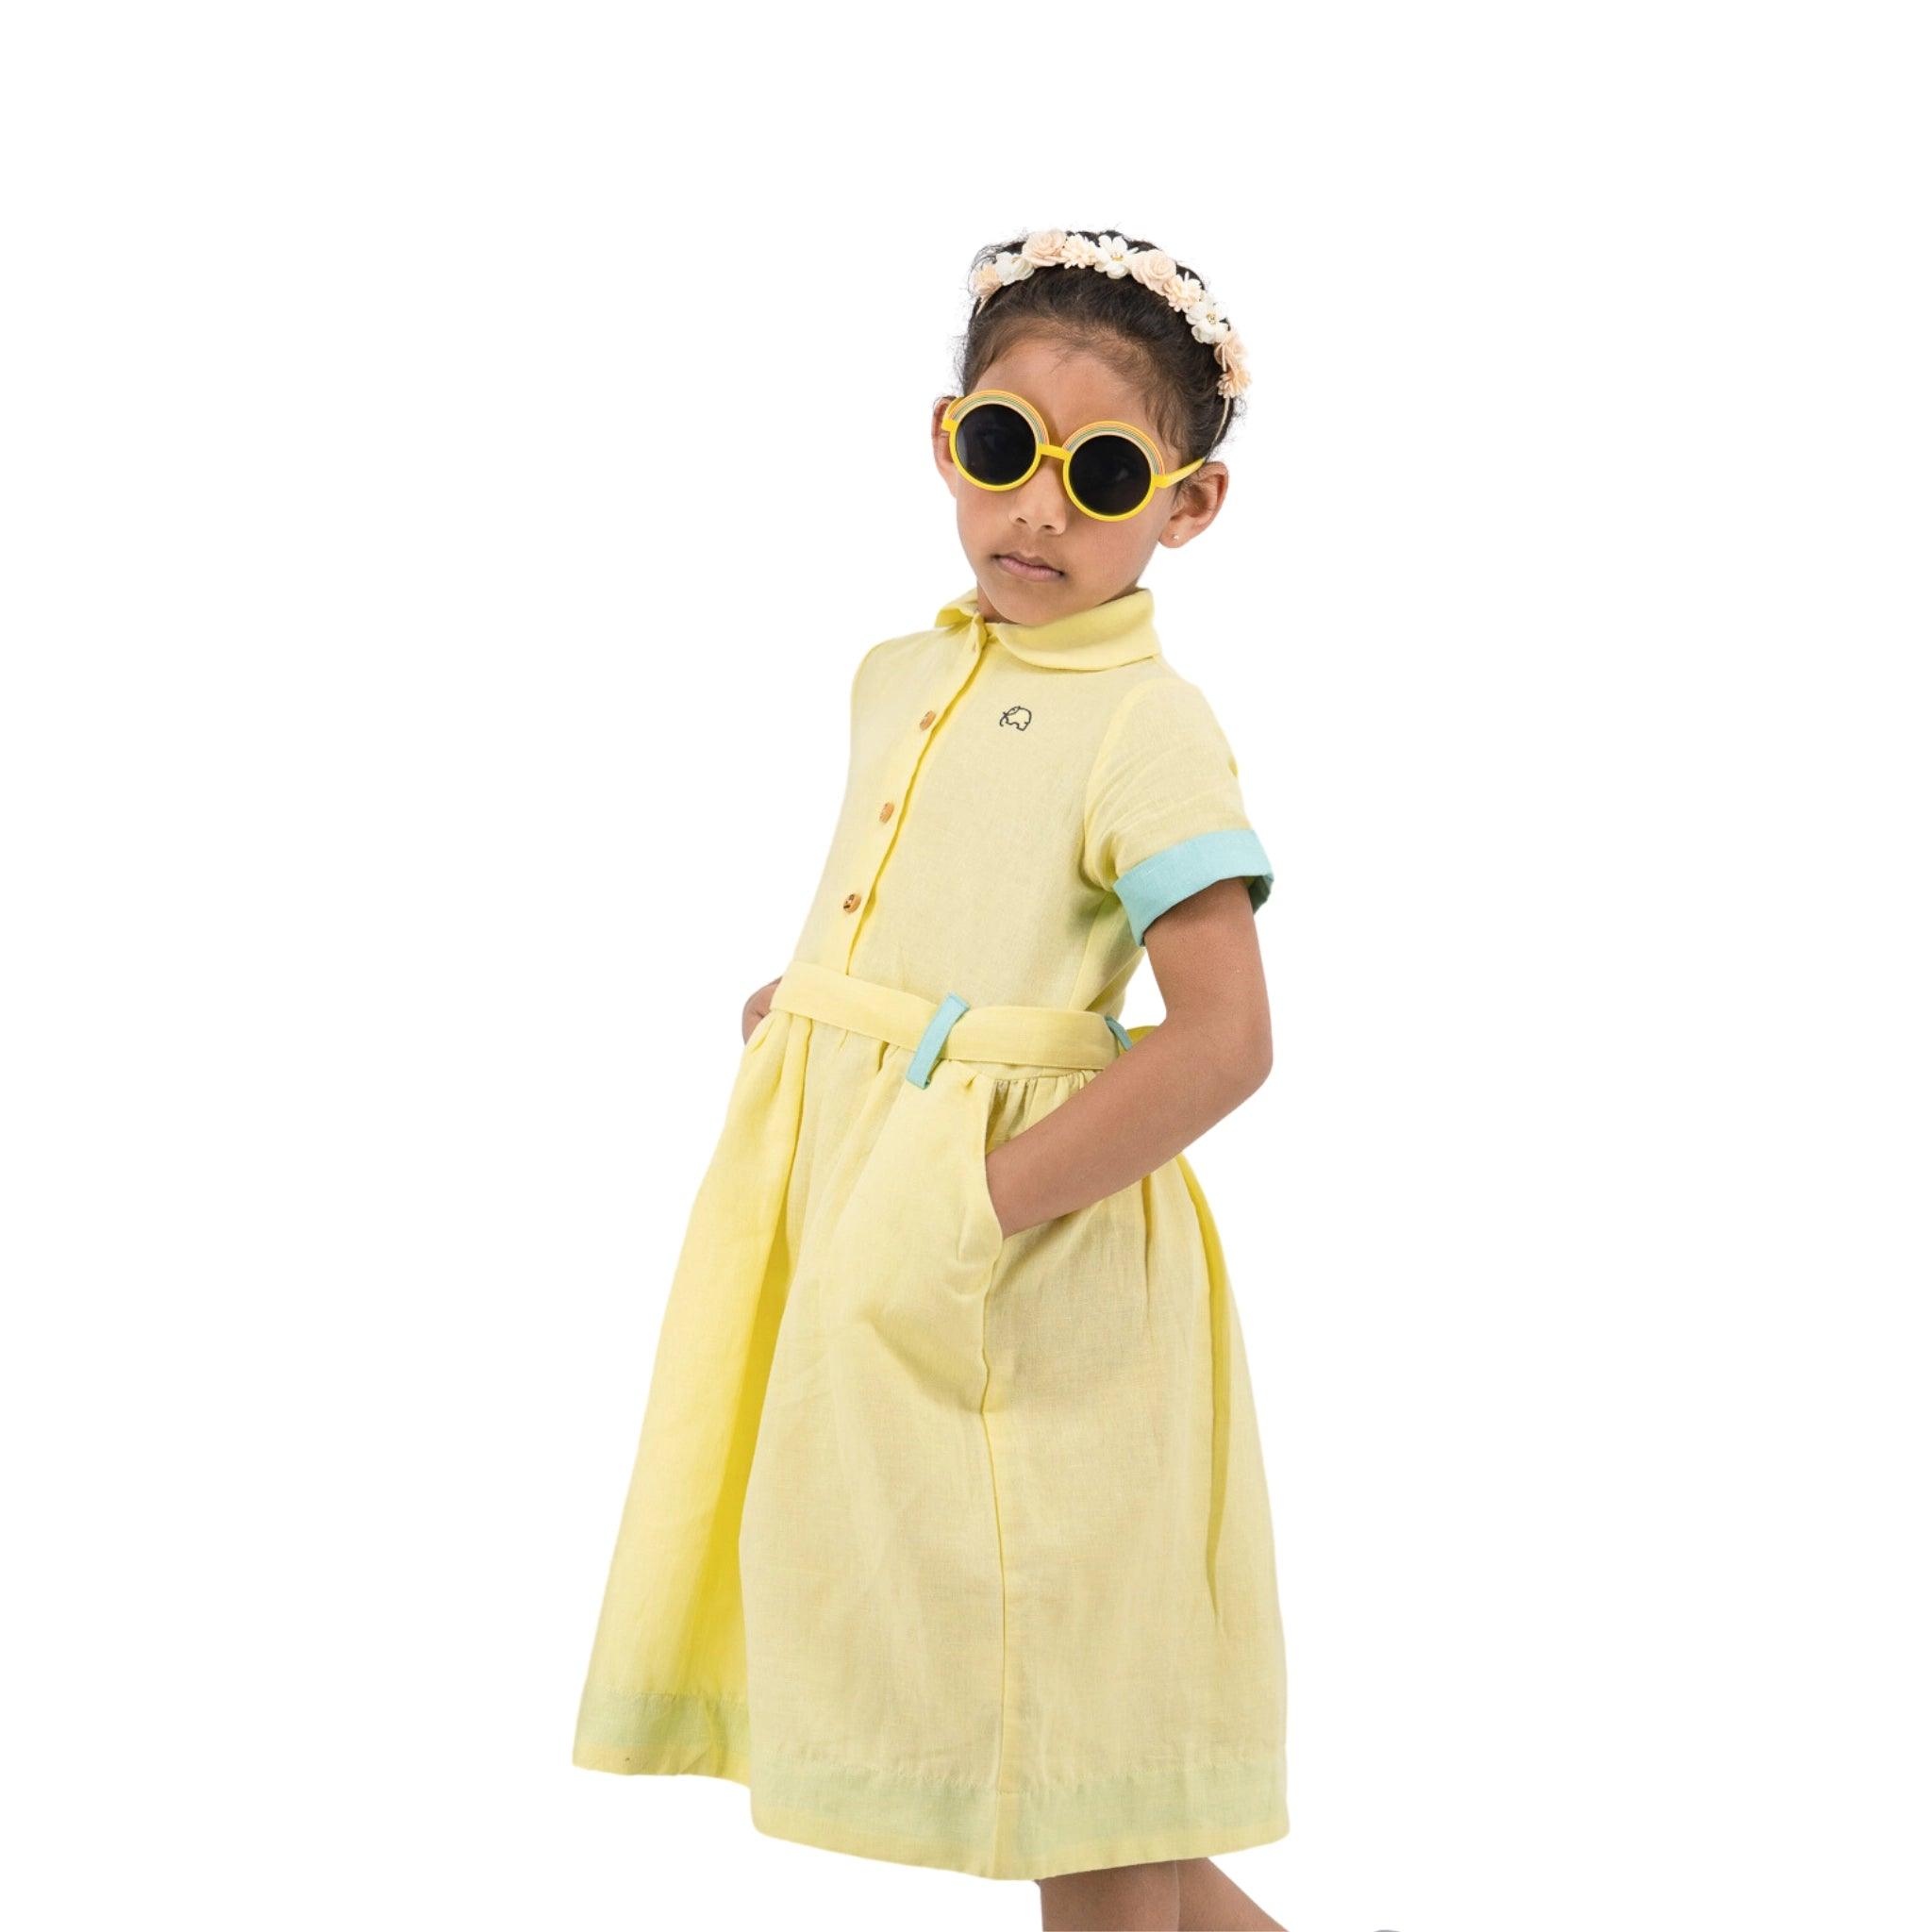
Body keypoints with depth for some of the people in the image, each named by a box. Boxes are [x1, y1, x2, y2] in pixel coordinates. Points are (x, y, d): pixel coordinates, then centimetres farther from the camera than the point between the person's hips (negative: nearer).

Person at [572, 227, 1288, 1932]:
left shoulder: (1149, 725, -14)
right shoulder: (900, 676, 9)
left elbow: (1224, 1039, -23)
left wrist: (980, 1212, -25)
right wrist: (803, 1011, 8)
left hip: (1020, 1277, -8)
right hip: (847, 1214, 8)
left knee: (1059, 1681, 3)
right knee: (924, 1627, 16)